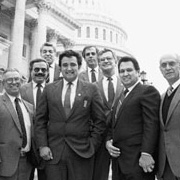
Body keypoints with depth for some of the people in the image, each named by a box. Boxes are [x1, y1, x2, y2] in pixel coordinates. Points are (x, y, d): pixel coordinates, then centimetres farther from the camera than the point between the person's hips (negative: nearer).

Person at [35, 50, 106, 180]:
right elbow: (40, 120, 7)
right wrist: (42, 145, -2)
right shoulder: (49, 89, 7)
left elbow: (100, 121, 3)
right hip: (53, 153, 1)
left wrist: (92, 146, -3)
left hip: (82, 153, -1)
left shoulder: (91, 89, 3)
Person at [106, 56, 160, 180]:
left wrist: (146, 153, -20)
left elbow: (151, 124, -13)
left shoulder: (148, 91, -5)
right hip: (119, 159, 7)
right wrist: (108, 141, 5)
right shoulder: (121, 96, 20)